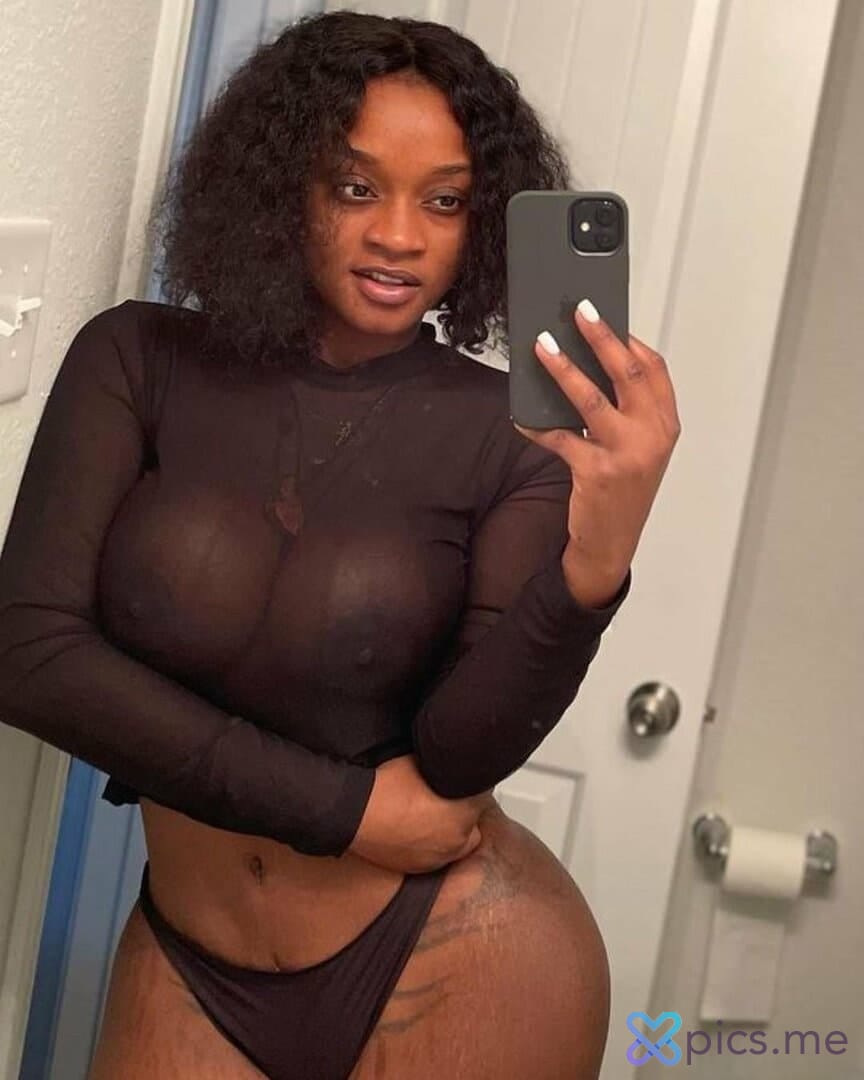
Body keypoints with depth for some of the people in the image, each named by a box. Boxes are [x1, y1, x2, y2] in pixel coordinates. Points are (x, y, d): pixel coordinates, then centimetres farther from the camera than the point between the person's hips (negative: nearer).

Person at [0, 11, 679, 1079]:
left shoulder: (512, 432, -8)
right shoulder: (137, 360, -6)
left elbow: (464, 753, -15)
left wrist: (596, 561, -33)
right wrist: (341, 809, -14)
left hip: (461, 962, -1)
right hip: (190, 964, 1)